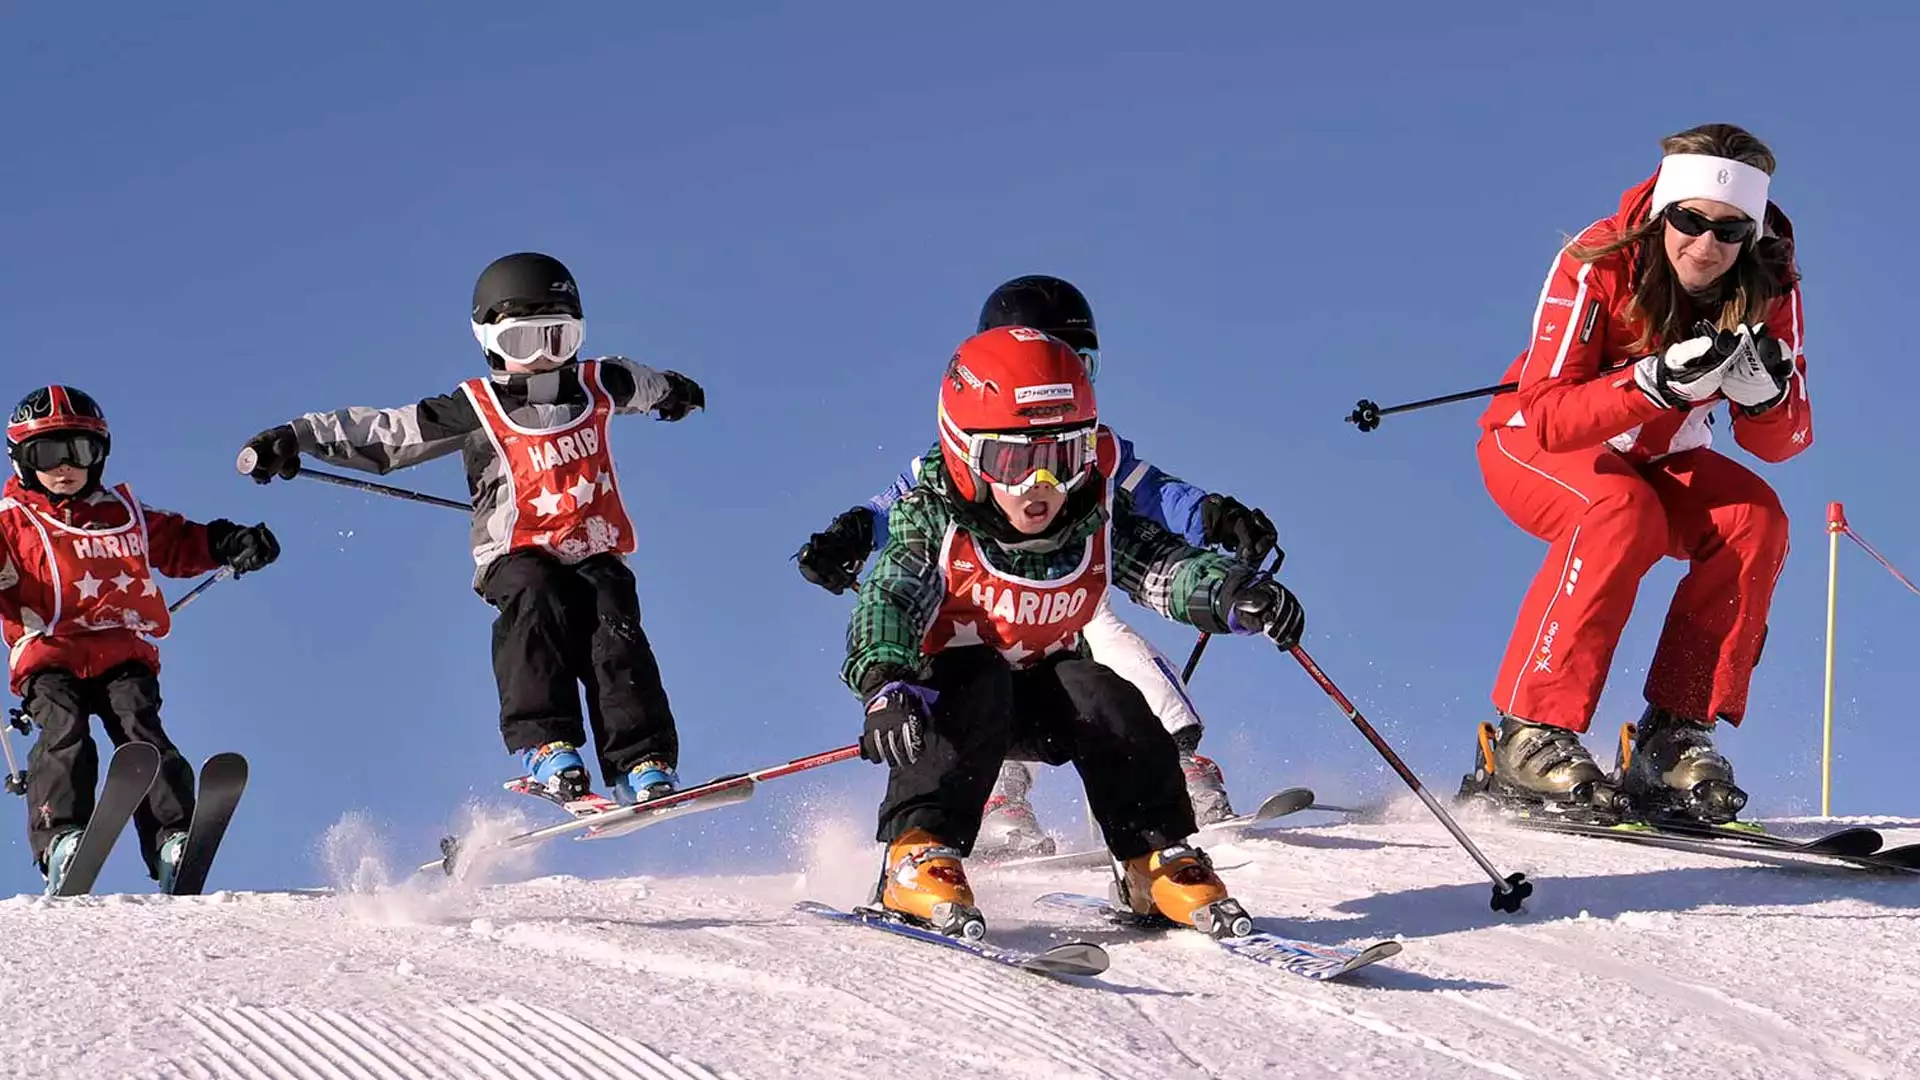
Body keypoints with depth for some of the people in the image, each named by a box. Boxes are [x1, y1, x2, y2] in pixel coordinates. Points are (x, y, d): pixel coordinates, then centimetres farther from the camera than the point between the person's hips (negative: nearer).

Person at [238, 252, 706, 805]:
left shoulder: (598, 386, 9)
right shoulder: (474, 411, -3)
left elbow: (641, 383, 34)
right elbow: (380, 433, -4)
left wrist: (672, 391, 57)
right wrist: (296, 437, -15)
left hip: (595, 557, 3)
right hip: (519, 556, -2)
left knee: (614, 631, -26)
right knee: (535, 600, -35)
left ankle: (645, 765, -33)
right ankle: (546, 748, -40)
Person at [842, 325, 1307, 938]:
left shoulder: (1097, 522, -12)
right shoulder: (933, 521, -22)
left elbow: (1168, 566, -22)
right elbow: (887, 601, -34)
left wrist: (1236, 594, -45)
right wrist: (886, 686, -55)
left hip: (1041, 696, 3)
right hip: (946, 694, -3)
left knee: (1103, 697, -26)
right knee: (979, 680, -34)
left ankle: (1159, 865, -14)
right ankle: (917, 855, -39)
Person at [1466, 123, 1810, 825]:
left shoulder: (1769, 289, -16)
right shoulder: (1597, 266, -27)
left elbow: (1782, 442, -15)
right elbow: (1545, 417, -33)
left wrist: (1761, 392, -38)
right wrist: (1658, 383, -47)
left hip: (1657, 461, 4)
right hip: (1537, 449, -4)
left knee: (1754, 518, -24)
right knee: (1624, 515, -35)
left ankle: (1677, 735, -20)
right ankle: (1529, 736, -30)